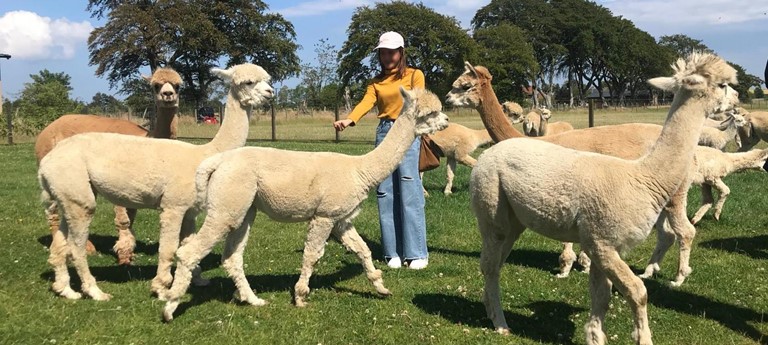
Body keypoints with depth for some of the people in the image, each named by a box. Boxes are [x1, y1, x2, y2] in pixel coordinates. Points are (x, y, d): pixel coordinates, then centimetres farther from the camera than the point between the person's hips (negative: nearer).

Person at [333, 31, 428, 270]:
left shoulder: (414, 75, 8)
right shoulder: (376, 82, 16)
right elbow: (366, 102, -1)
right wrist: (349, 119, -22)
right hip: (384, 132, 4)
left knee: (409, 192, -10)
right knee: (385, 193, 1)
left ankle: (417, 253, -6)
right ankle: (393, 252, 6)